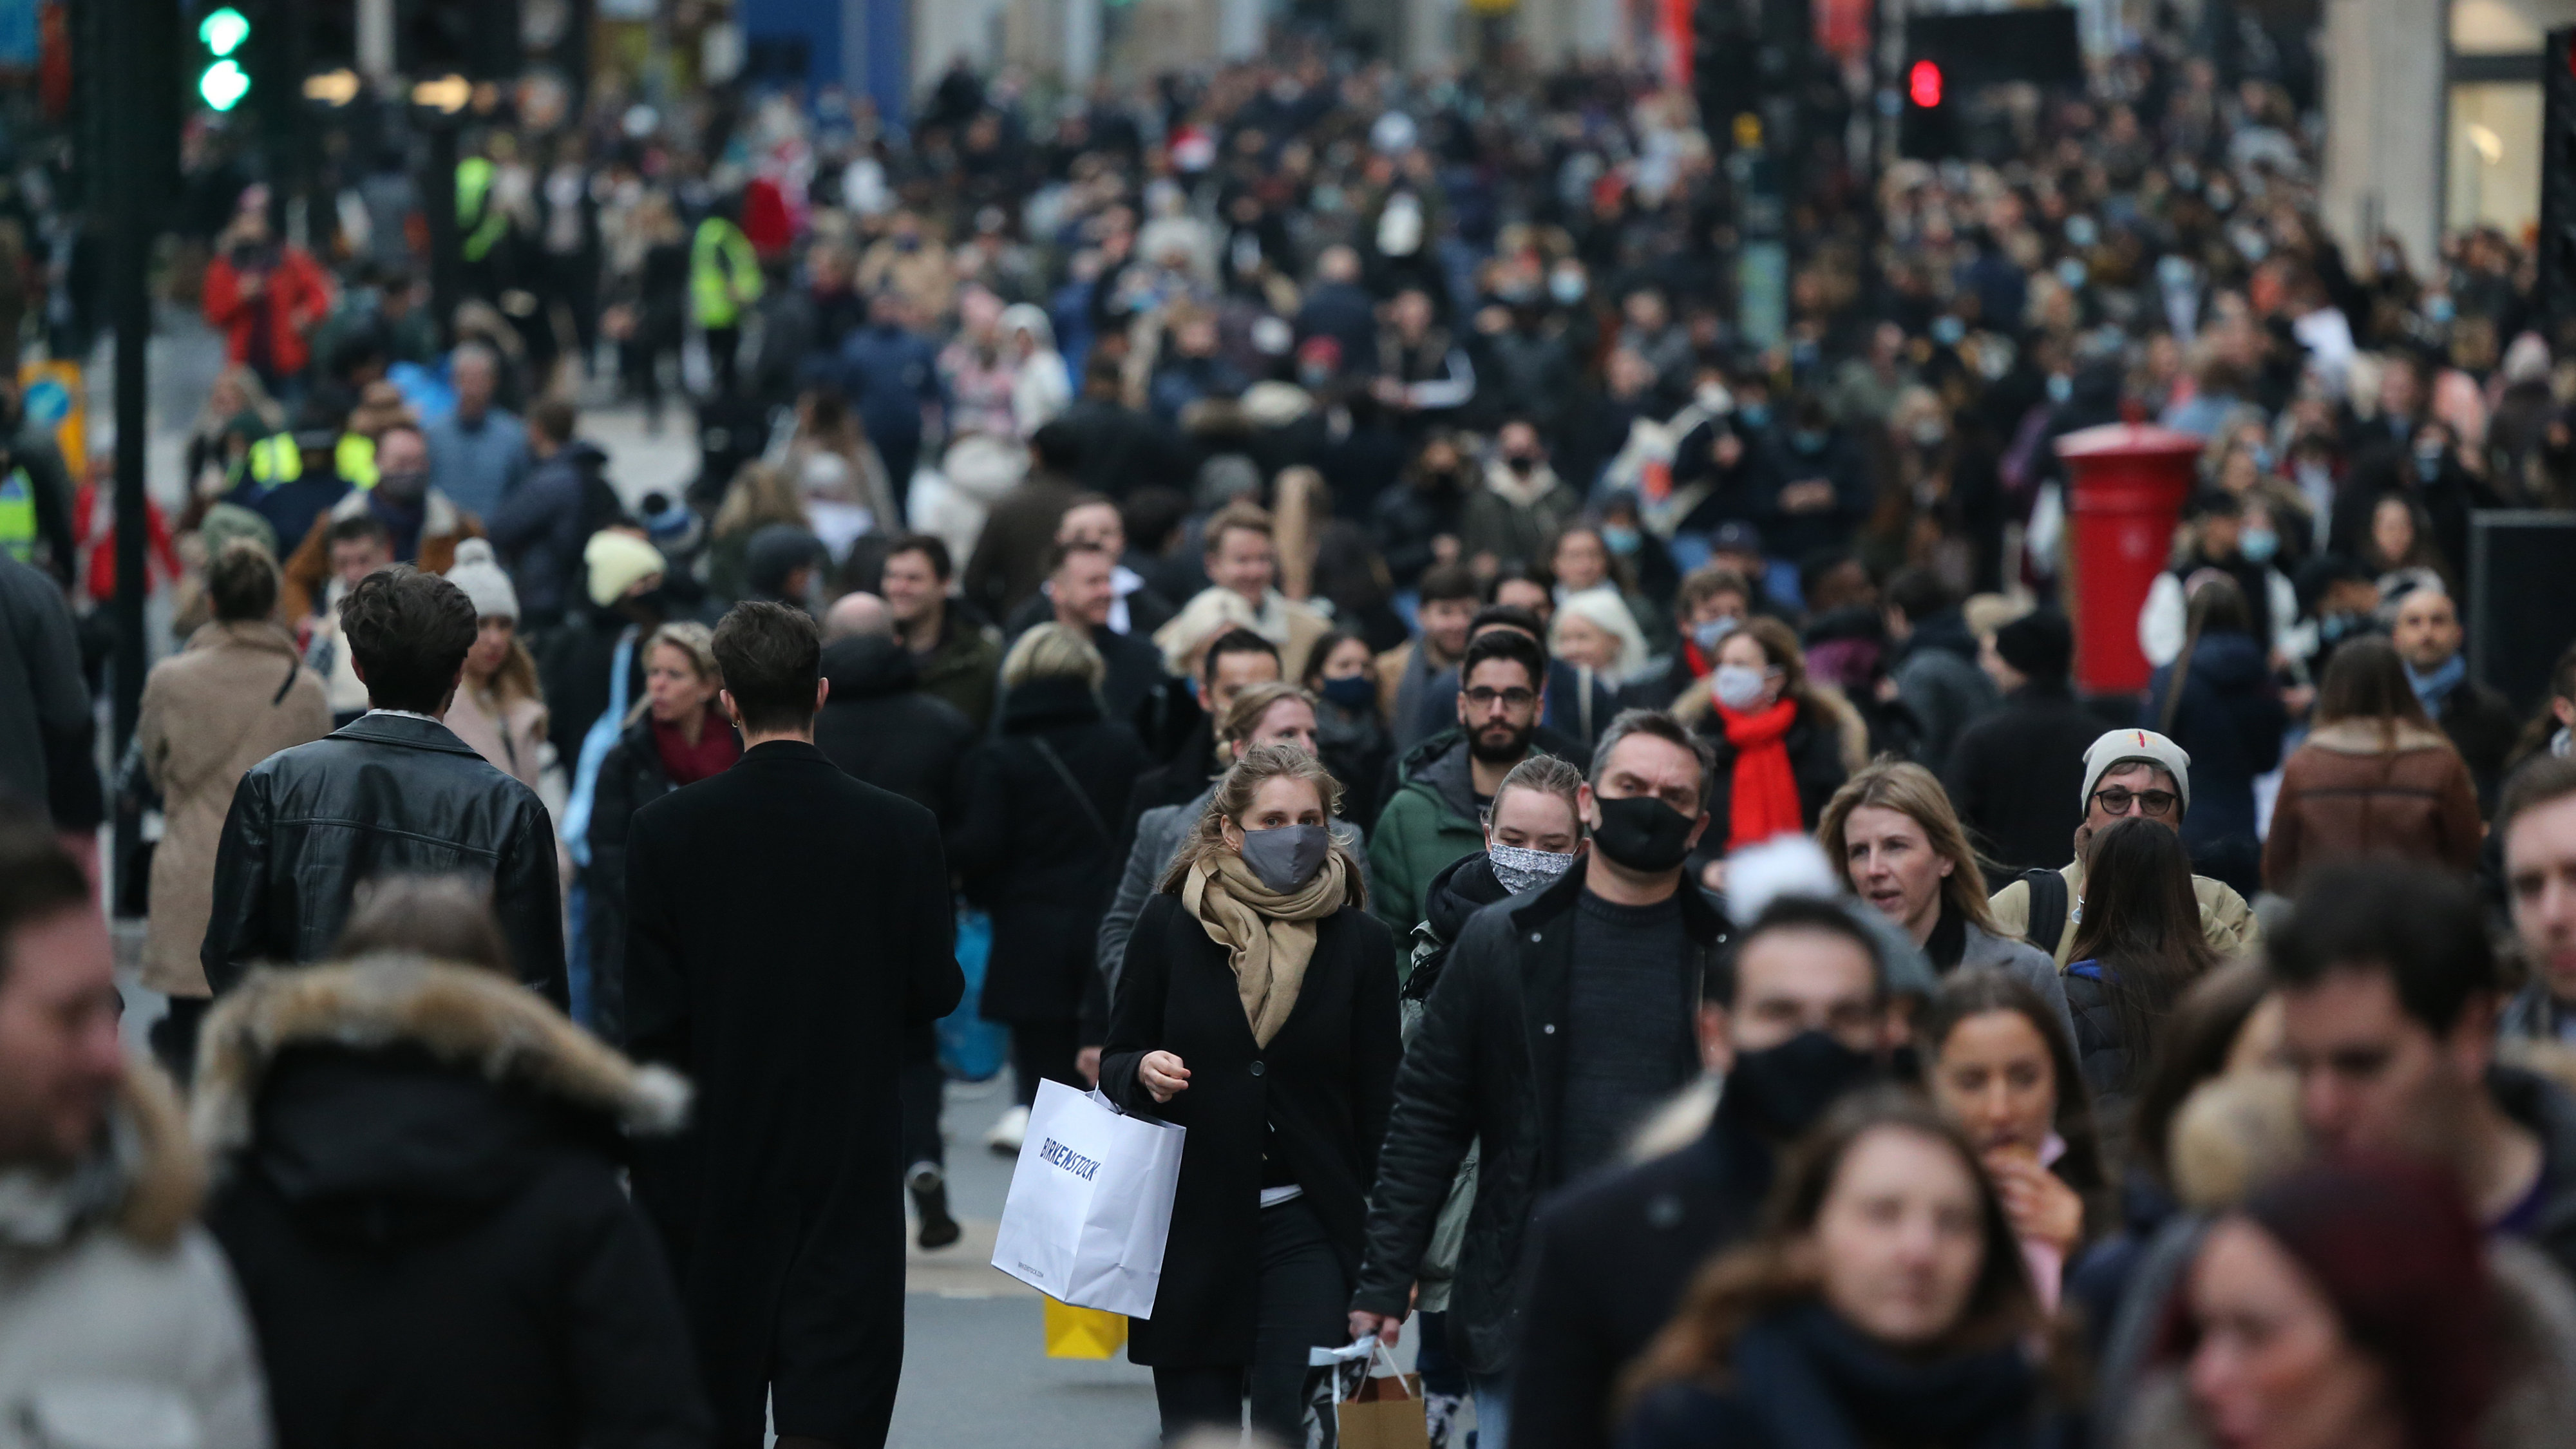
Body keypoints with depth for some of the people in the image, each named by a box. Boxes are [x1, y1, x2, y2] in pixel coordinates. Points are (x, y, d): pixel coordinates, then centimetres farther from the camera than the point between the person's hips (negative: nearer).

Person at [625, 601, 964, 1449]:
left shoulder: (666, 831, -9)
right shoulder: (901, 831, -7)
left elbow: (651, 1014, -8)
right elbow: (936, 991, -2)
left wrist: (652, 1152, 3)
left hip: (711, 1160, 0)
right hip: (852, 1157, 0)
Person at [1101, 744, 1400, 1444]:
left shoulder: (1359, 941, 3)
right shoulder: (1170, 924, 2)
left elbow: (1378, 1102, 5)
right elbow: (1114, 1062, 11)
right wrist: (1144, 1070, -14)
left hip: (1307, 1224, -1)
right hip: (1192, 1222, 1)